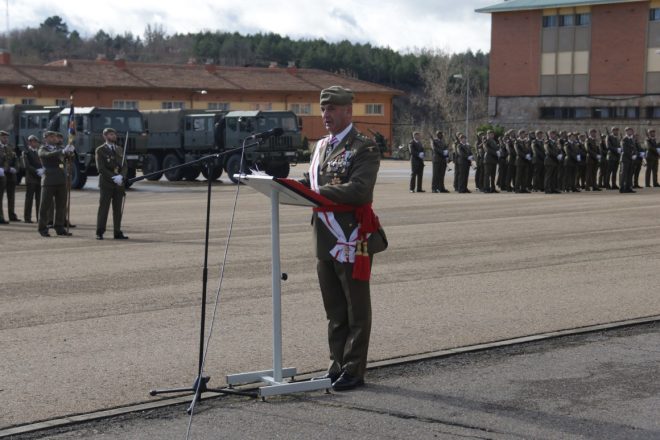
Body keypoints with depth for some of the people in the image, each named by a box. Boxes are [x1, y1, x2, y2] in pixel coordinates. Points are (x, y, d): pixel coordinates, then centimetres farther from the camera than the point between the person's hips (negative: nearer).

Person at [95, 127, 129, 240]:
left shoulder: (120, 149, 14)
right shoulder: (100, 150, -2)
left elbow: (125, 166, 9)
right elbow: (101, 168, -10)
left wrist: (121, 177, -11)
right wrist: (114, 177, -18)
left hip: (119, 184, 5)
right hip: (106, 184, -5)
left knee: (118, 209, 5)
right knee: (103, 208, -4)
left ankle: (117, 233, 8)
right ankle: (99, 233, -1)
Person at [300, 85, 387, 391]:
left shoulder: (364, 148, -9)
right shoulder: (321, 146, 17)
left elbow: (359, 190, -22)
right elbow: (311, 182, 19)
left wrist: (318, 192, -28)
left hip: (352, 240, -8)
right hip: (325, 238, 8)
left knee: (356, 310, 2)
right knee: (334, 310, 14)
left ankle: (354, 371, 8)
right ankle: (338, 366, 24)